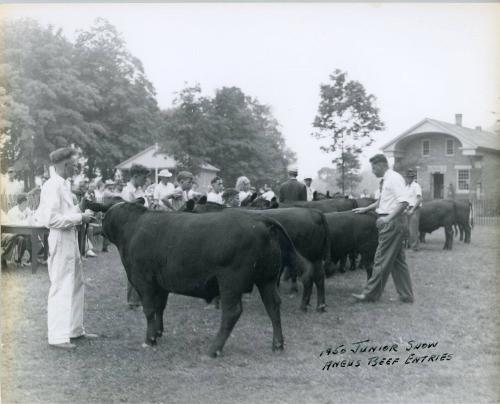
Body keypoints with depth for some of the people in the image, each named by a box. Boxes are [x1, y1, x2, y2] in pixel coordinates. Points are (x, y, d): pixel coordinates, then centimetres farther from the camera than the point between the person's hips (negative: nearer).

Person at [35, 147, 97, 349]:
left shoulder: (64, 184, 12)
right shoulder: (52, 186, -16)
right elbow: (51, 219, -22)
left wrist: (81, 212, 5)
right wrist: (79, 217, -17)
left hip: (71, 238, 10)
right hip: (60, 239, -10)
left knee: (76, 285, 17)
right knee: (61, 287, -4)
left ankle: (75, 329, 29)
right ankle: (57, 336, 3)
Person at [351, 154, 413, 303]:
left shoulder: (394, 179, -14)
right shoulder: (385, 180, 14)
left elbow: (404, 202, -23)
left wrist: (388, 218, -28)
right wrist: (365, 209, 29)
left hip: (392, 222, -10)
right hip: (389, 222, 10)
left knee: (382, 260, -2)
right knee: (397, 260, 13)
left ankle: (370, 294, 6)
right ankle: (406, 295, 19)